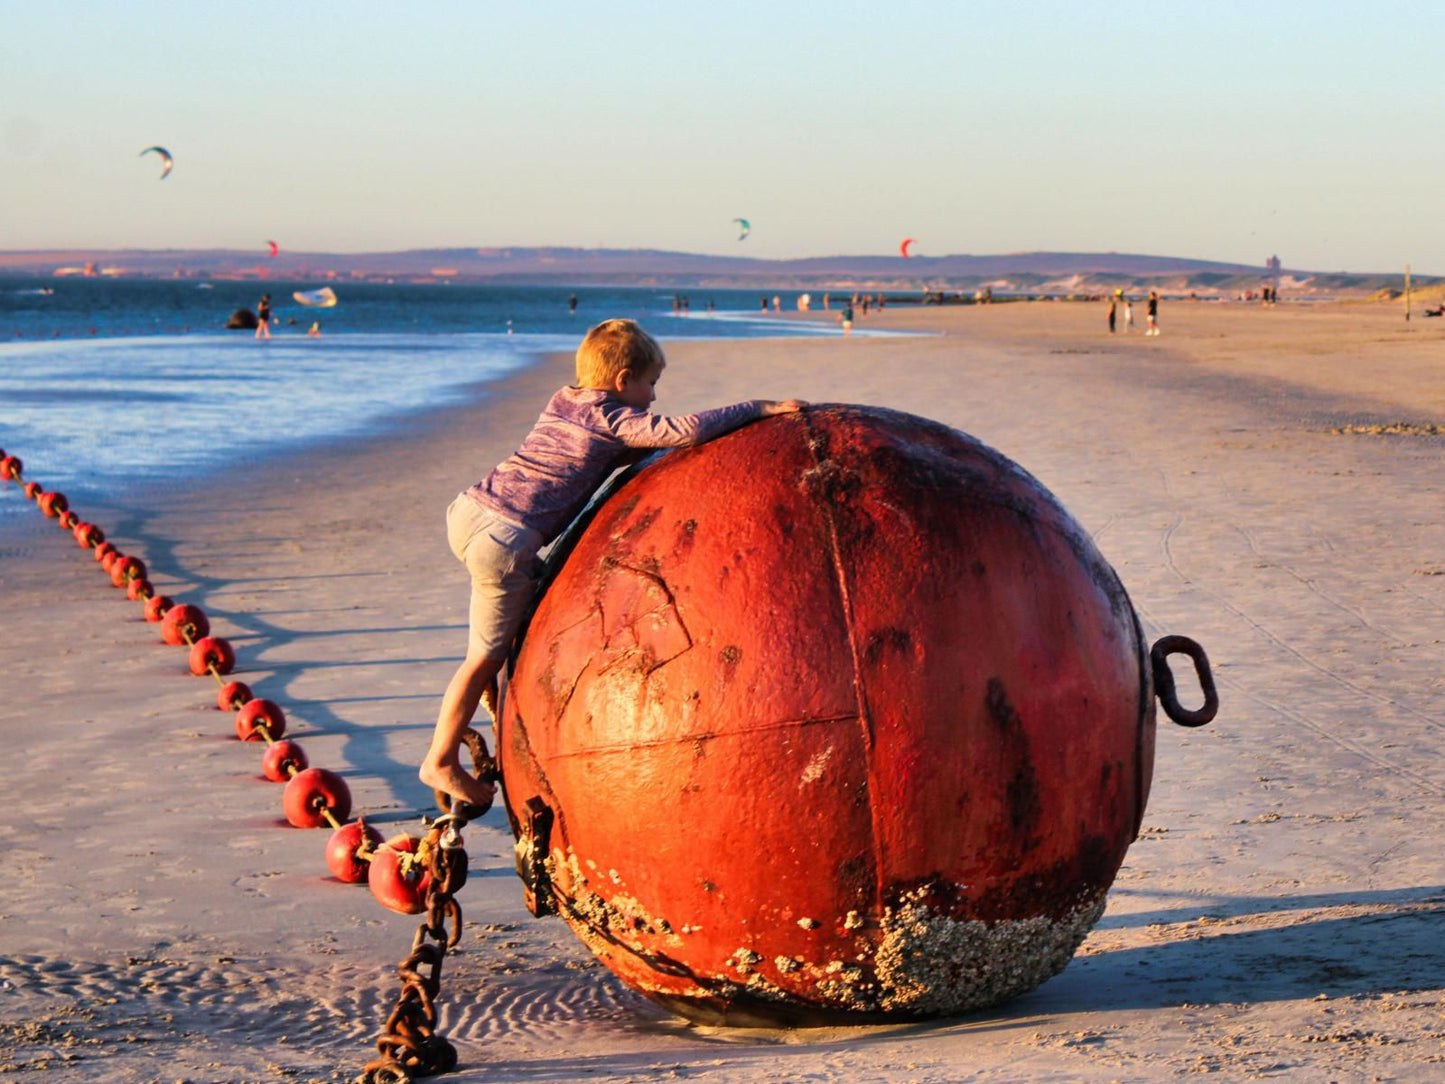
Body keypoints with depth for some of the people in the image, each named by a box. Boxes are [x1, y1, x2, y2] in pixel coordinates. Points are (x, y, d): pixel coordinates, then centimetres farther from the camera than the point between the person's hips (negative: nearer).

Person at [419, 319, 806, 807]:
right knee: (486, 655, 5)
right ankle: (440, 761, 13)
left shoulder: (561, 403, 19)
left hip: (466, 509, 8)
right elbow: (688, 430, -14)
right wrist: (761, 408, -7)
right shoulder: (615, 422, -4)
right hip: (506, 537, -8)